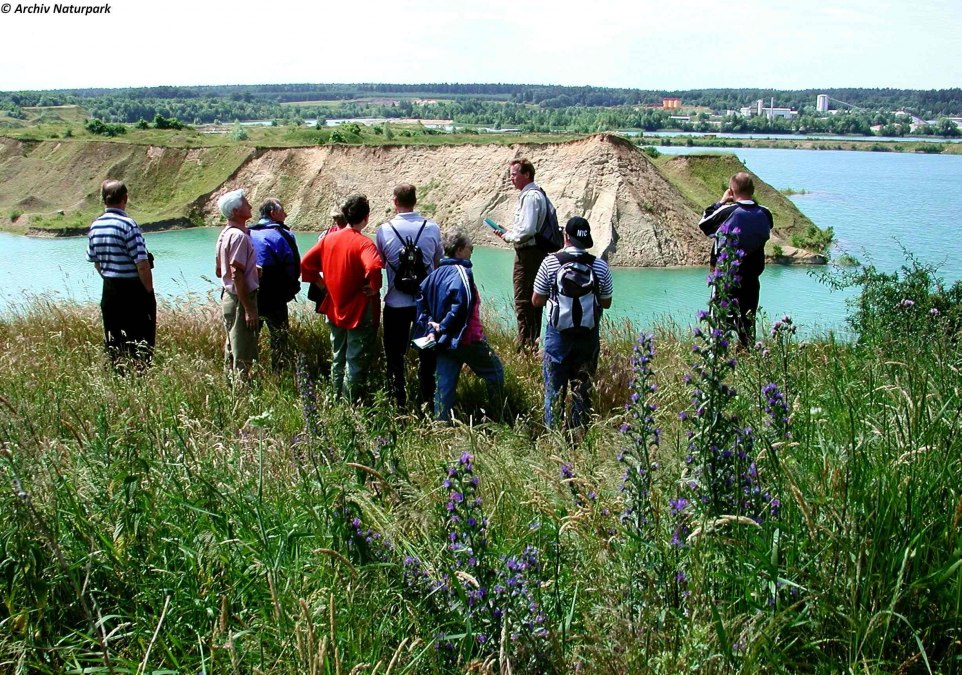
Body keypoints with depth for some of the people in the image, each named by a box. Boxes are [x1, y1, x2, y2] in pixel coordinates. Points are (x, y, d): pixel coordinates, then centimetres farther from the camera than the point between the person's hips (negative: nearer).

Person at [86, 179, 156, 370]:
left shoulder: (95, 226, 5)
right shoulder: (128, 224, -16)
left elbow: (95, 261, 14)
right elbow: (142, 264, -19)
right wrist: (149, 292, -9)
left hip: (109, 291, 7)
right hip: (134, 291, -7)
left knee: (113, 344, 13)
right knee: (141, 346, -1)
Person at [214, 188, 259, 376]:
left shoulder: (225, 233, 12)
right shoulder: (239, 236, -19)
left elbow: (218, 271, 19)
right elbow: (237, 276, -24)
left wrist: (252, 269, 17)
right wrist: (249, 309, -23)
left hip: (228, 296, 10)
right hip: (241, 298, -10)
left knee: (232, 350, 19)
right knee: (243, 356, -5)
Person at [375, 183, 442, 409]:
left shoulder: (384, 230, -8)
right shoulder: (432, 228, -5)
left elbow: (379, 263, 6)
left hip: (396, 303, -1)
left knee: (395, 354, 11)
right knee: (427, 353, 14)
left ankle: (398, 401, 16)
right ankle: (426, 400, 21)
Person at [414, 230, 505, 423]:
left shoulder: (436, 273, 9)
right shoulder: (462, 272, -14)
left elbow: (421, 300, 7)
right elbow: (461, 304, -27)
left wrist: (431, 327, 2)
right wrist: (443, 326, -16)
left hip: (444, 341, 7)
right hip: (466, 339, -7)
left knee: (445, 384, 9)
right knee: (495, 371, 12)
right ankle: (497, 420, 19)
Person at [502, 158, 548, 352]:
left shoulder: (530, 196, -16)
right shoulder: (537, 193, 16)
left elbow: (528, 229, -24)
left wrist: (509, 236, -9)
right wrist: (510, 231, 13)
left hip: (527, 254, -11)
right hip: (536, 251, 11)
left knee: (523, 302, -7)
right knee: (533, 301, 15)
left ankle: (526, 345, -5)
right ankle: (533, 342, 23)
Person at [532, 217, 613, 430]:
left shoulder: (550, 262, -9)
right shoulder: (600, 266, -5)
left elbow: (537, 301, -2)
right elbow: (606, 303, 5)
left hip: (558, 335, -1)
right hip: (589, 337, 2)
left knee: (554, 390, 9)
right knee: (583, 390, 13)